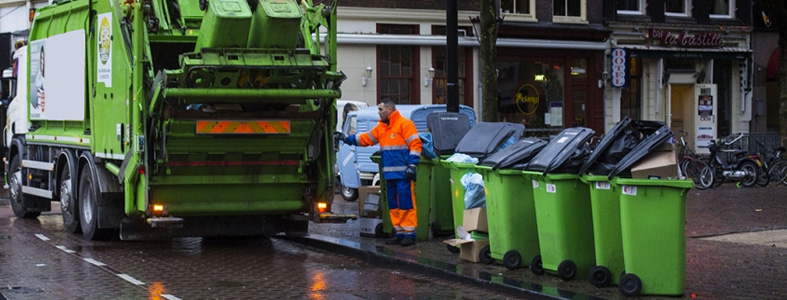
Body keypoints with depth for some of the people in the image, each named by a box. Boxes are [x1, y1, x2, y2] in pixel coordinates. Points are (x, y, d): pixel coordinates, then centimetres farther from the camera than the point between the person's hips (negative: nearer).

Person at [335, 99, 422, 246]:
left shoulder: (405, 124, -6)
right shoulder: (381, 127, 19)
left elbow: (415, 144, -11)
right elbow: (365, 139, 23)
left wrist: (412, 165, -17)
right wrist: (345, 138, 19)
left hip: (403, 174, -9)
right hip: (389, 174, 9)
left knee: (406, 204, -7)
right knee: (393, 205, 11)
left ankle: (410, 234, -4)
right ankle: (400, 233, 17)